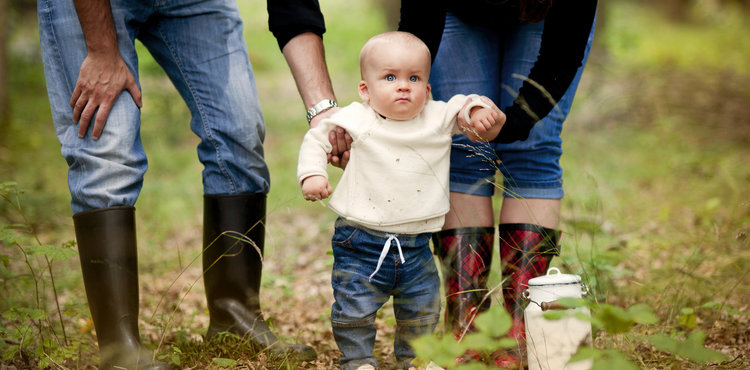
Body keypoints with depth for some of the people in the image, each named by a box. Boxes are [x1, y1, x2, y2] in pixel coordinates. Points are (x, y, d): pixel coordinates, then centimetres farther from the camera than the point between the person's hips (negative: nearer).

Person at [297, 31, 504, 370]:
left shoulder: (438, 118, 0)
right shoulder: (356, 120, -6)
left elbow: (464, 106, 12)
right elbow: (317, 139, 4)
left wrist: (481, 112, -11)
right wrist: (312, 175, -10)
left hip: (415, 245, 3)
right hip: (361, 241, -3)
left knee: (423, 309, 14)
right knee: (355, 307, 1)